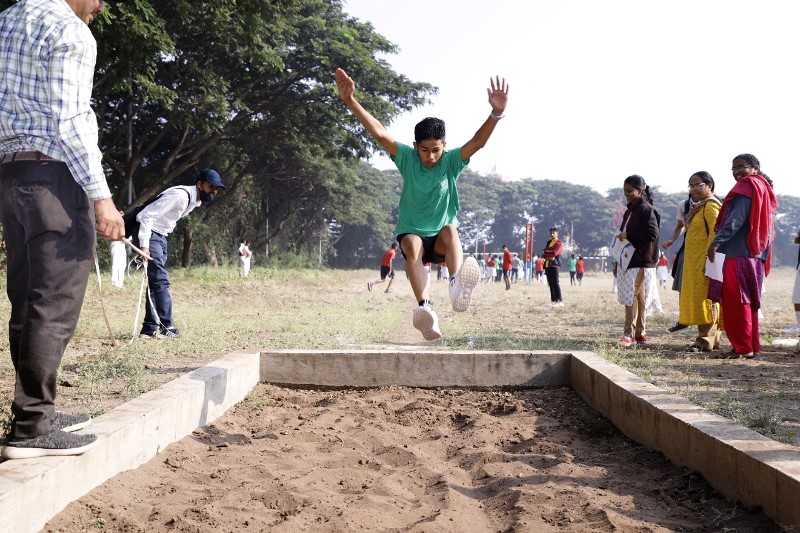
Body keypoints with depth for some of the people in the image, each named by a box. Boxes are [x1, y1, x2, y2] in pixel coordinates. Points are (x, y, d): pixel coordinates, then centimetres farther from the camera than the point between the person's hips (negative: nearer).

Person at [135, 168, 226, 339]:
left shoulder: (195, 201, 8)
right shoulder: (180, 195, -22)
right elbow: (148, 215, -26)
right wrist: (144, 245, -29)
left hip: (160, 236, 10)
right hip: (148, 234, -10)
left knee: (157, 280, 8)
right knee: (160, 280, -14)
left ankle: (150, 328, 11)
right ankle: (166, 326, -13)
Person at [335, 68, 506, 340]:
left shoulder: (451, 161, -7)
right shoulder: (407, 157, -6)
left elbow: (478, 142, -22)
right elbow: (379, 133, -16)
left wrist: (496, 113, -40)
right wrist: (351, 101, -28)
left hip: (441, 239, 0)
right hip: (411, 233, 0)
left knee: (450, 230, -35)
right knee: (412, 244, -36)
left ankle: (458, 287, -62)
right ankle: (424, 308, -56)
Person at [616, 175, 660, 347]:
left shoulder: (646, 209, -9)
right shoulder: (630, 211, 18)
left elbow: (652, 234, -19)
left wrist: (628, 235, -16)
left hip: (641, 262, -9)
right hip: (627, 260, 9)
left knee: (632, 295, -12)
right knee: (636, 297, 10)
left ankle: (629, 334, -12)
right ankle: (640, 334, 15)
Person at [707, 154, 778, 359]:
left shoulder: (747, 188, -8)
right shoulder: (761, 188, 21)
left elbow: (736, 220, -20)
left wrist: (716, 242, -23)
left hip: (739, 254, -10)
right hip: (755, 255, 10)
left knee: (735, 301, -7)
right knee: (747, 302, 13)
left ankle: (743, 348, -6)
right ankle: (752, 346, 17)